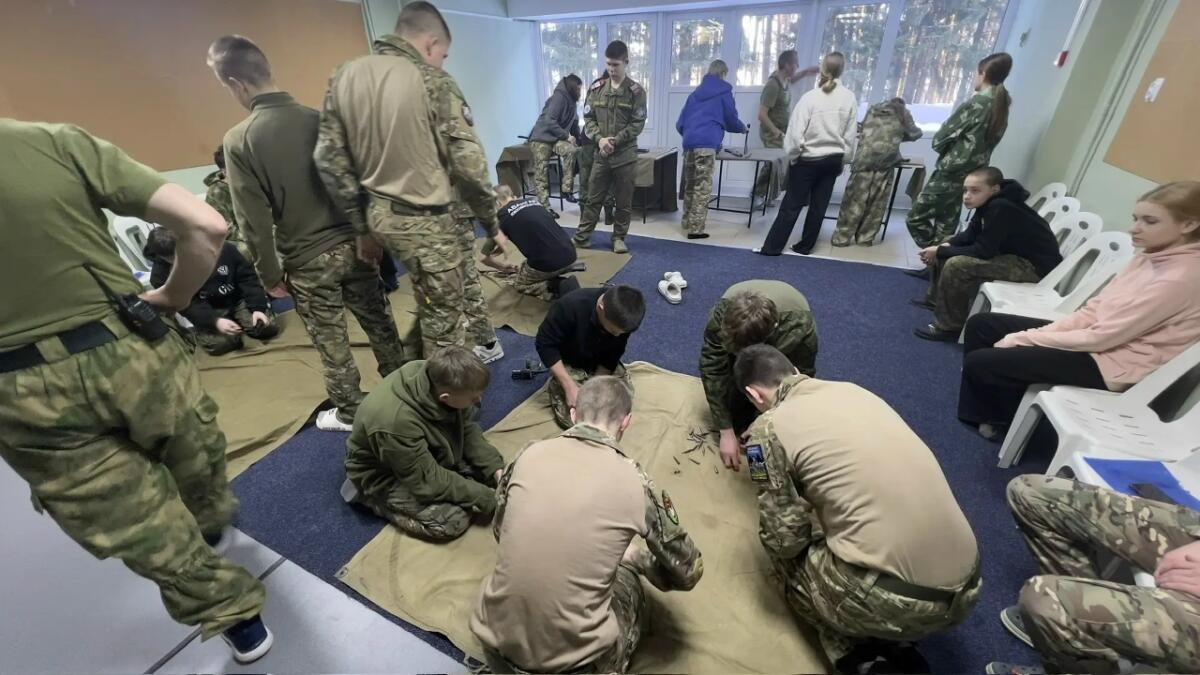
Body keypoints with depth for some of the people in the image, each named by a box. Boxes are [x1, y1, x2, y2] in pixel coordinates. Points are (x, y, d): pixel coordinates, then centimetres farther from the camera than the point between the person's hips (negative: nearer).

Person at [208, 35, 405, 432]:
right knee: (379, 324, 15)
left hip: (308, 261, -3)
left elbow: (255, 221, -10)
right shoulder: (320, 118, -1)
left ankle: (349, 413, 25)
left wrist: (270, 275, 1)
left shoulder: (239, 140, -10)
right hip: (355, 244, 4)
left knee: (331, 341, 10)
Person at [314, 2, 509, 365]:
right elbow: (468, 162, -15)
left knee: (429, 301, 28)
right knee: (443, 317, 9)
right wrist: (492, 224, -3)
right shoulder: (433, 81, -11)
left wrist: (363, 225, 13)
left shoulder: (344, 76, 7)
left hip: (379, 214, 7)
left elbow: (329, 158, 6)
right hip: (425, 220, -7)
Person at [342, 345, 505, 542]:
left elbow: (468, 430, -7)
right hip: (386, 475, -6)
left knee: (486, 470, -3)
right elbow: (428, 481, -29)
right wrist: (487, 499, -25)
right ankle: (371, 497, 0)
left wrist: (496, 469, -17)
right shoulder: (395, 422, -41)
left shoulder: (436, 378, -23)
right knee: (454, 520, -20)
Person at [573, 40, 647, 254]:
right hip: (600, 154, 2)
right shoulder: (596, 88, 6)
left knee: (624, 201, 5)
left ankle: (619, 238, 17)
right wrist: (600, 139, -12)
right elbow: (588, 118, 6)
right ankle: (582, 236, 14)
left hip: (625, 155, -2)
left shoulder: (636, 91, -2)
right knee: (593, 197, 7)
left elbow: (638, 123, -6)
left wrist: (614, 141, -16)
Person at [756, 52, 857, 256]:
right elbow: (850, 135, 3)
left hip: (808, 159, -4)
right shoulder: (850, 98, -1)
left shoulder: (810, 97, -13)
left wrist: (792, 156, -1)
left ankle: (772, 247, 2)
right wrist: (843, 161, 14)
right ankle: (805, 246, 19)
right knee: (819, 205, 10)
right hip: (833, 159, 4)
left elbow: (796, 132, -16)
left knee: (792, 204, -1)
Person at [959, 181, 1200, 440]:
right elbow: (1094, 308, 5)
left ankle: (1000, 419, 15)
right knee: (981, 324, 4)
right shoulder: (1151, 257, 5)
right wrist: (1036, 334, -8)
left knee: (979, 362, -18)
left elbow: (1101, 337, -23)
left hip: (1110, 363, -9)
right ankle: (982, 411, 12)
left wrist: (1024, 338, -17)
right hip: (1099, 337, 9)